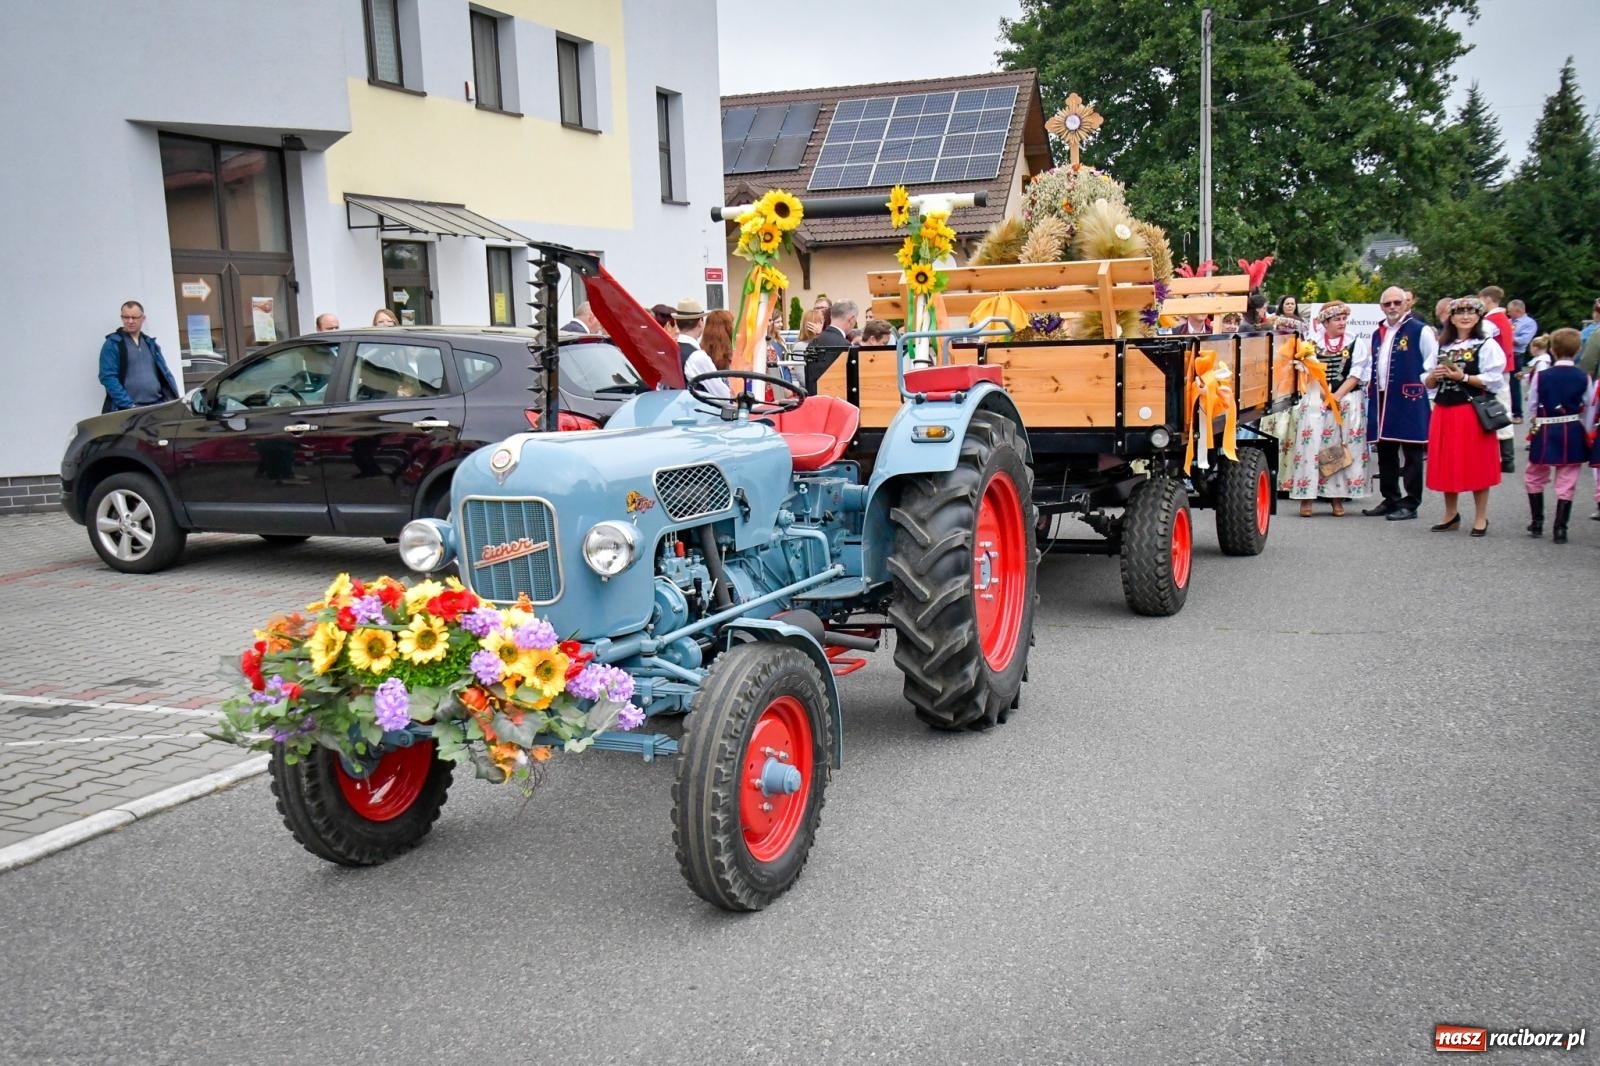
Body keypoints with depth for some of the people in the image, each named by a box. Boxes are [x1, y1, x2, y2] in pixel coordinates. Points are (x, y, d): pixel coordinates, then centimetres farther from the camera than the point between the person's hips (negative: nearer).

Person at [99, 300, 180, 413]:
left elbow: (164, 373, 19)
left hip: (158, 405, 4)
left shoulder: (150, 343, 19)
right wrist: (129, 405, -14)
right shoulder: (112, 344, 3)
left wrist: (176, 399, 3)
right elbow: (108, 377, -5)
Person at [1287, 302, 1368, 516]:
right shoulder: (1313, 343, 7)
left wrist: (1336, 396, -11)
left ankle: (1338, 497, 3)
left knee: (1342, 449, -2)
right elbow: (1310, 373, -1)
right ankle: (1306, 497, -7)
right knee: (1312, 445, -8)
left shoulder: (1354, 343, 7)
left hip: (1347, 401, 0)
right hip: (1316, 401, 0)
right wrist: (1325, 395, -14)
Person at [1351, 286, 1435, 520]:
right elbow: (1360, 368, 21)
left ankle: (1410, 504, 6)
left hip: (1409, 402, -7)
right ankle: (1390, 500, 22)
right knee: (1385, 452, 12)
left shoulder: (1420, 331, -3)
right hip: (1382, 401, 7)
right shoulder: (1376, 334, 16)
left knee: (1411, 454, 0)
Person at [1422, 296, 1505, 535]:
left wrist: (1463, 377, -17)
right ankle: (1451, 515, 22)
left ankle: (1481, 518, 10)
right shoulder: (1442, 346, 13)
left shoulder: (1487, 345, -1)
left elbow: (1493, 381, -10)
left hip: (1473, 412, -5)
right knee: (1447, 464, 9)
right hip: (1443, 412, 5)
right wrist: (1434, 376, -6)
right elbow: (1427, 383, 14)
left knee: (1476, 466, 0)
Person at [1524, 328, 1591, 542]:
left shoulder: (1541, 376, -8)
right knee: (1567, 483, 6)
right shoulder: (1583, 378, -5)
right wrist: (1585, 434, 12)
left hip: (1545, 434, -1)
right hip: (1573, 434, 1)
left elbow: (1532, 407, -3)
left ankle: (1537, 523, 21)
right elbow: (1589, 411, 0)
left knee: (1535, 478, 17)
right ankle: (1560, 529, 6)